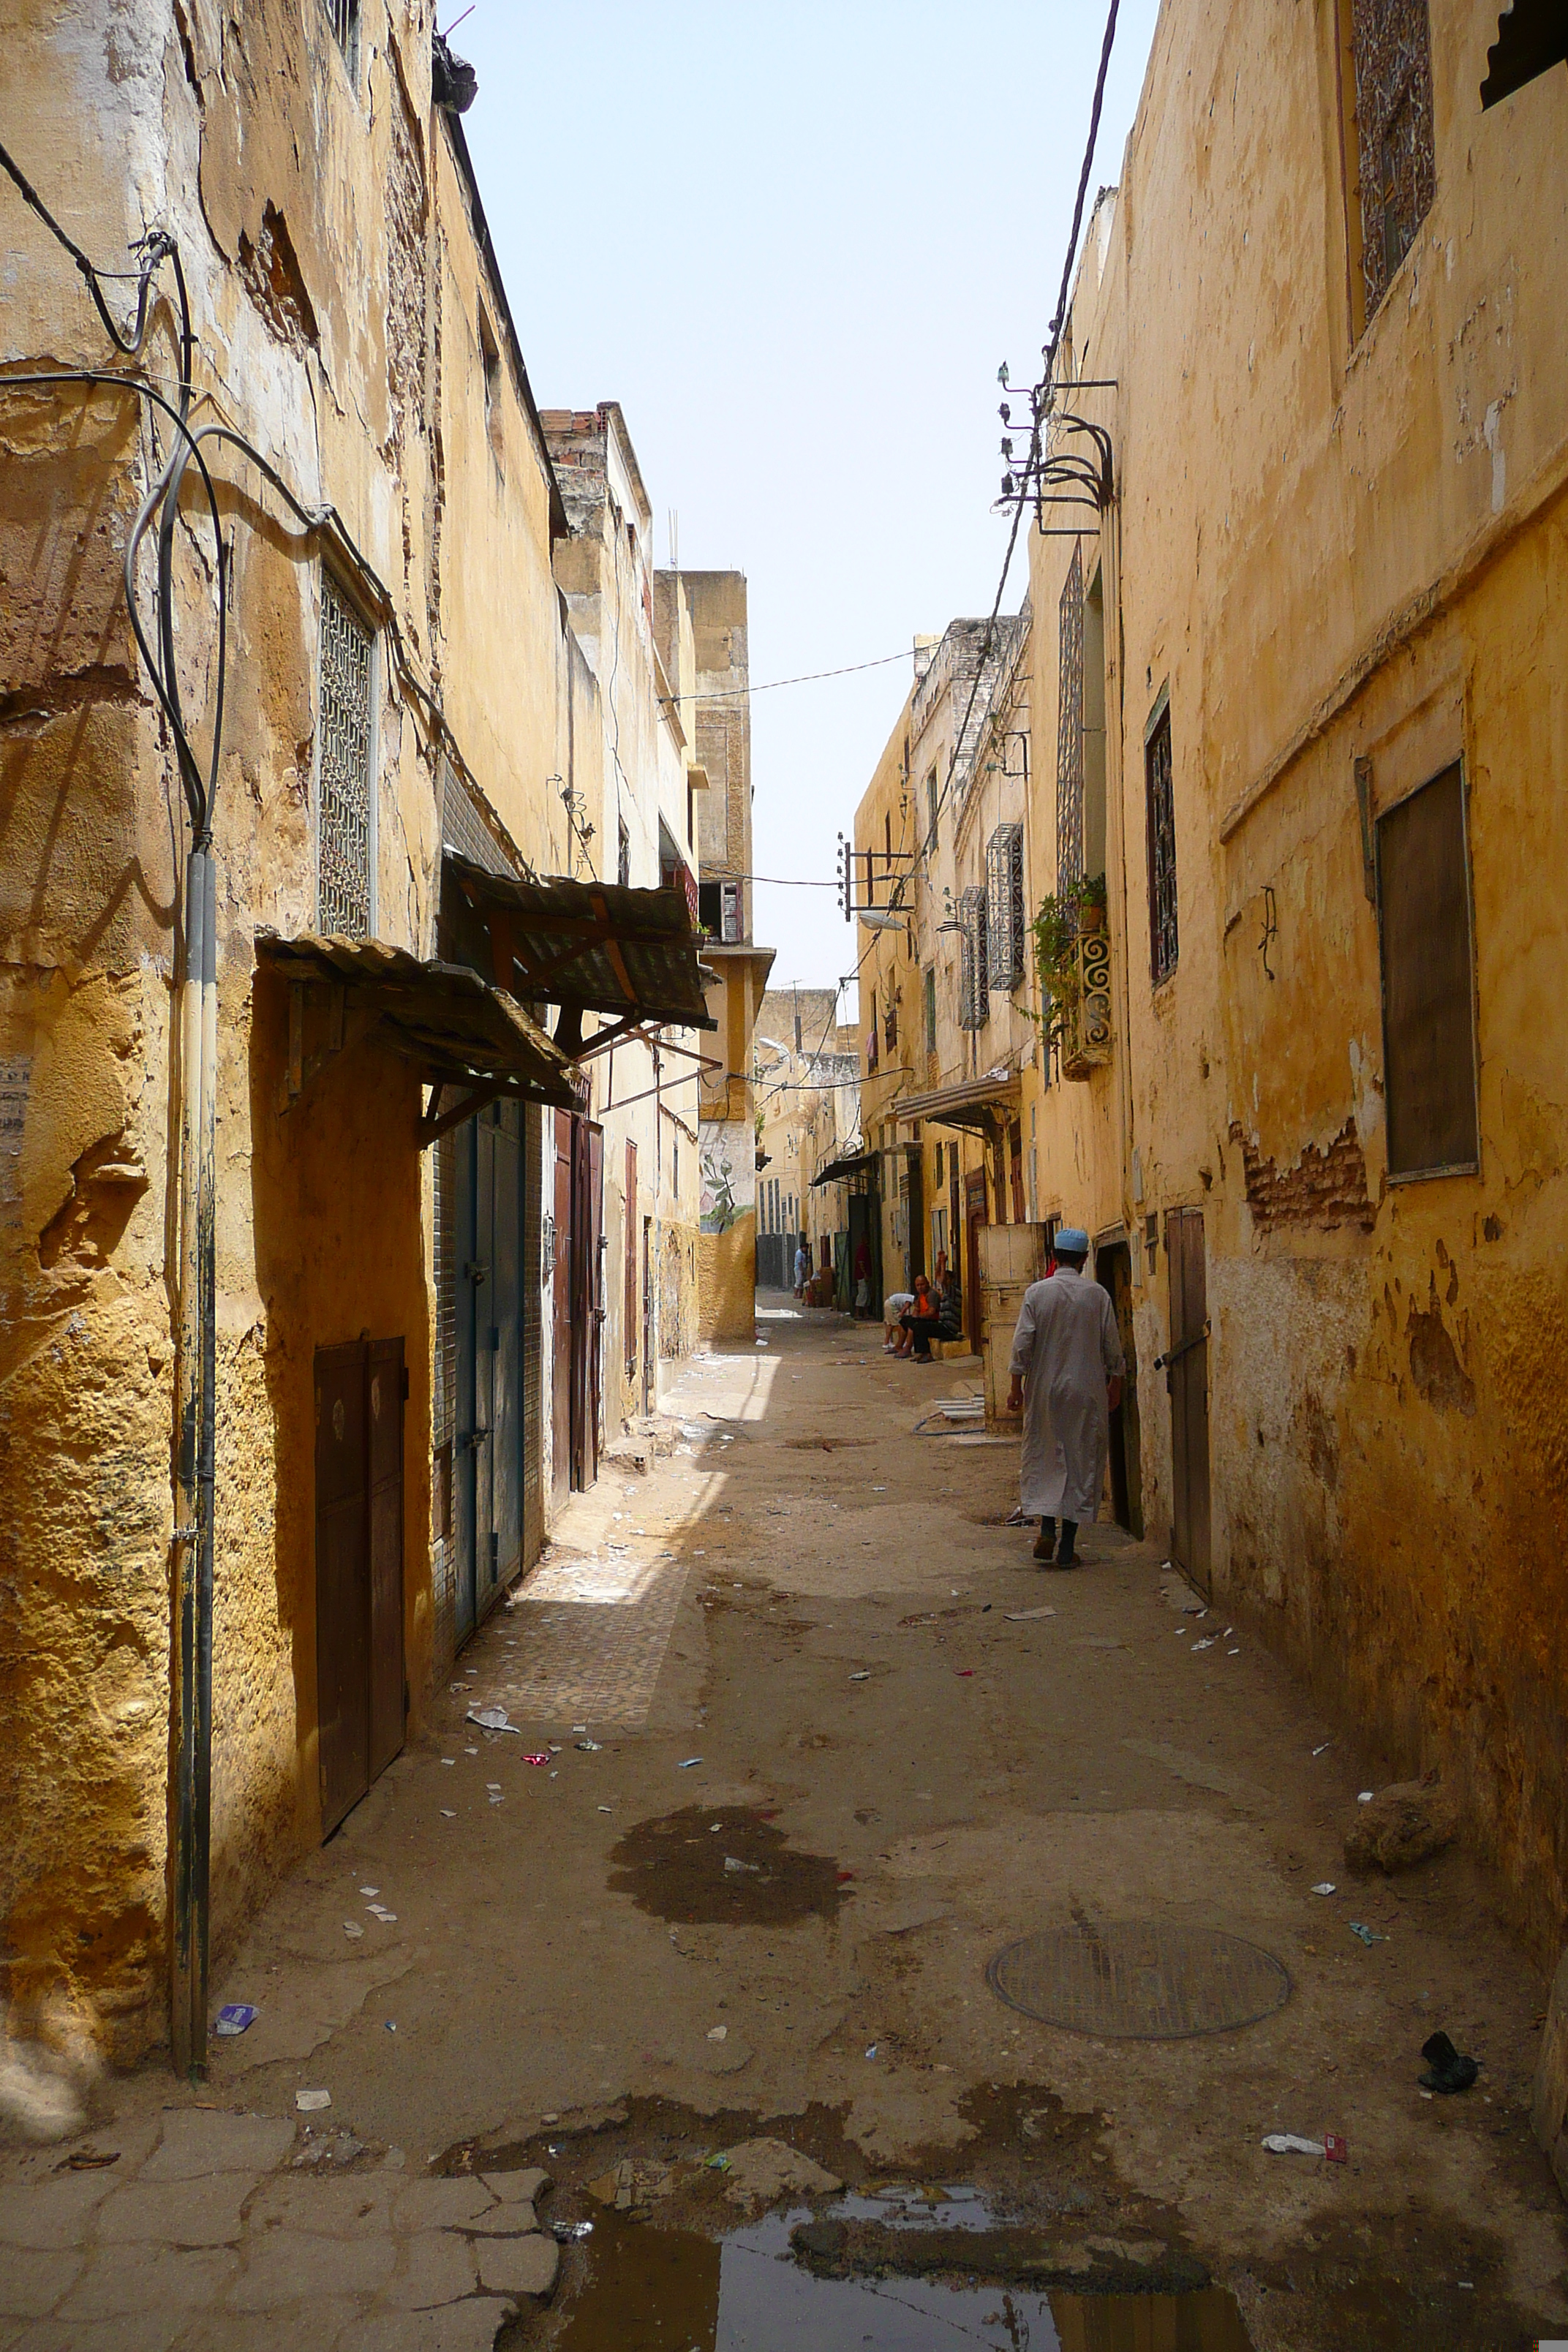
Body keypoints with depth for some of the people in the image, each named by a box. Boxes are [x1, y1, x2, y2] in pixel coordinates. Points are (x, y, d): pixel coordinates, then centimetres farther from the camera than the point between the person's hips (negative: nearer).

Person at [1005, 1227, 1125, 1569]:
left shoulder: (1037, 1292, -5)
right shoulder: (1098, 1295, -3)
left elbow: (1023, 1343, -6)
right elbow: (1112, 1346, 2)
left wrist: (1016, 1386, 2)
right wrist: (1115, 1384, 15)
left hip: (1045, 1389, 0)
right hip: (1087, 1390, 0)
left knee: (1044, 1456, 13)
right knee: (1082, 1462, 5)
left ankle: (1047, 1530, -1)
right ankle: (1067, 1548, 6)